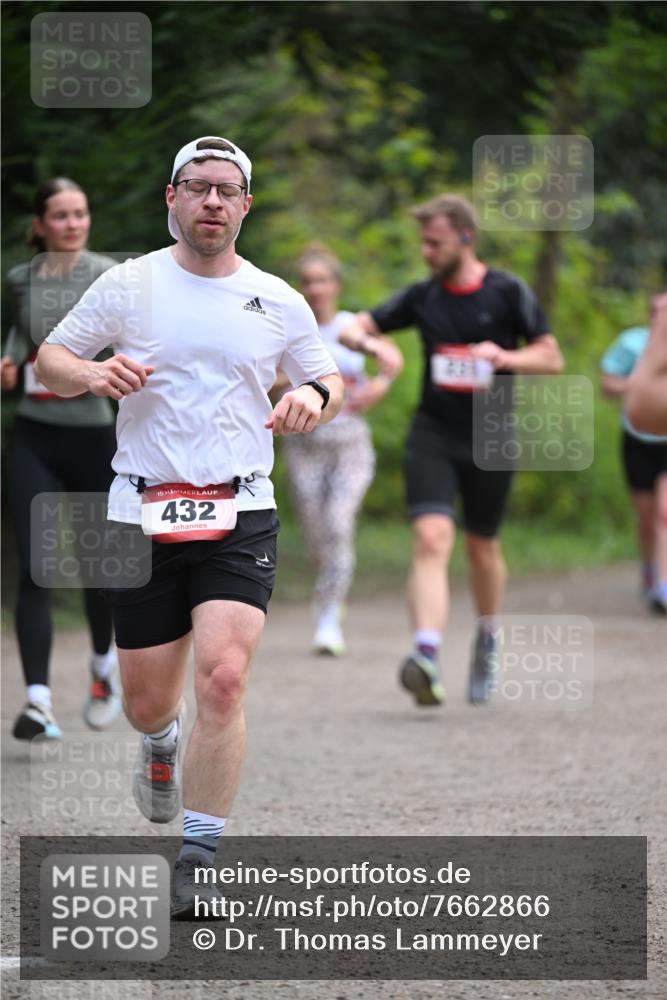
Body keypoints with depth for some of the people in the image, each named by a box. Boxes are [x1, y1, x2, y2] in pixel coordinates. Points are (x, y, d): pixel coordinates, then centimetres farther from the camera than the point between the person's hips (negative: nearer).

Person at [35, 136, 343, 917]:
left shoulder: (277, 301, 6)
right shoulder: (127, 285, 3)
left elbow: (329, 382, 18)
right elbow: (48, 360, 10)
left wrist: (315, 399, -6)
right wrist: (92, 373, -13)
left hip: (240, 516, 0)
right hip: (142, 514, 0)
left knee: (222, 679, -19)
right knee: (145, 702, 6)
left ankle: (199, 859, -11)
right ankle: (160, 741, 46)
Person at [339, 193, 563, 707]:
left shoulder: (508, 293, -2)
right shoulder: (422, 297, 5)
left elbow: (552, 358, 0)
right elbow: (354, 328, 9)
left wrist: (504, 356, -18)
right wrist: (370, 342, -14)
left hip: (490, 441, -1)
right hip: (432, 435, 1)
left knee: (483, 548, 12)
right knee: (432, 538, -18)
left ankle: (487, 642, 39)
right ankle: (427, 657, -32)